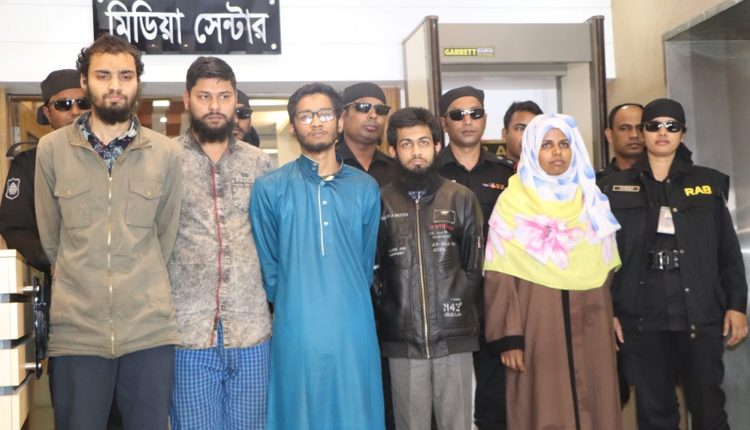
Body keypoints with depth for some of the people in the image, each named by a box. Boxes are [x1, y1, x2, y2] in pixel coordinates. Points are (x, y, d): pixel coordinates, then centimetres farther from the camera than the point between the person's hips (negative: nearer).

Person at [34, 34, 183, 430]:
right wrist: (82, 287, 11)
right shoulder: (51, 149, 2)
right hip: (76, 330, 0)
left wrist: (142, 291, 12)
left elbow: (167, 236, 9)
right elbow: (50, 237, 8)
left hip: (150, 331, 0)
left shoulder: (167, 153, 2)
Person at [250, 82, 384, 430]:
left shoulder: (365, 188, 9)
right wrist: (291, 303, 9)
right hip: (296, 331, -2)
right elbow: (268, 264, 6)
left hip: (354, 329, 2)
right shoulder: (269, 188, 1)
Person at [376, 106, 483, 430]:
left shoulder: (462, 199, 6)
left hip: (454, 336, 1)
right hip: (402, 340, 0)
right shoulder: (382, 202, 3)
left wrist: (456, 308, 2)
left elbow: (474, 267, 8)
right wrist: (391, 310, 0)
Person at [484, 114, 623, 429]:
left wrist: (612, 320, 11)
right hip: (539, 327, -4)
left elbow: (606, 271, 16)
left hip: (590, 328, 4)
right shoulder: (512, 203, -4)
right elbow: (500, 277, -7)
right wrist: (508, 337, -12)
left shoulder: (591, 200, 12)